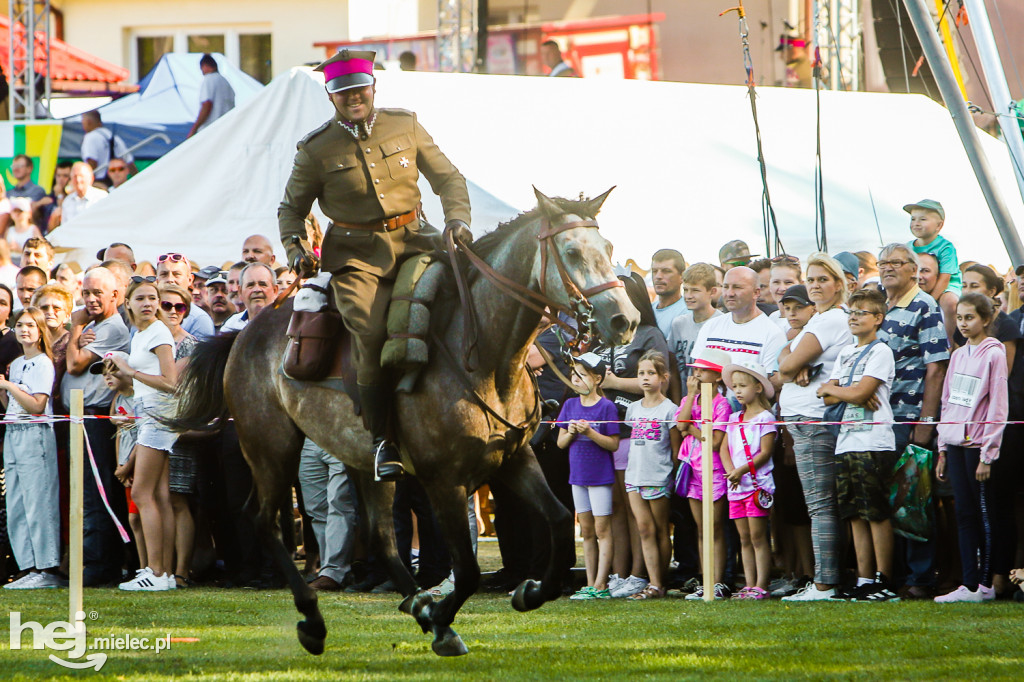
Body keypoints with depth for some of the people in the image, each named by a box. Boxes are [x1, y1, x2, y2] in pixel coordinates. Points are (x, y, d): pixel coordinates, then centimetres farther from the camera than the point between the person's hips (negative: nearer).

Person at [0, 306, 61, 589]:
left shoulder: (43, 364, -6)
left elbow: (37, 405, -14)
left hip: (35, 435, -9)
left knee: (38, 504, -10)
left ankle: (48, 570, -10)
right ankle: (32, 568, 6)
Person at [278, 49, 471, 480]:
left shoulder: (406, 127, 9)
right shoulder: (316, 150, 4)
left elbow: (448, 178, 14)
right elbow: (292, 208, 14)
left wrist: (457, 219, -5)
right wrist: (297, 250, -5)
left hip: (409, 239, 3)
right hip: (355, 254, -2)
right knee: (370, 331, -25)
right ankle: (382, 440, -17)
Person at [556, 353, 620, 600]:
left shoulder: (606, 407, -9)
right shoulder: (570, 405, 7)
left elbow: (614, 444, -11)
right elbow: (560, 443, 9)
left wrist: (590, 433, -22)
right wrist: (571, 433, -11)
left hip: (600, 475, -6)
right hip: (578, 475, 6)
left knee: (602, 530, -4)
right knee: (586, 531, 10)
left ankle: (600, 586, -5)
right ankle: (590, 584, 13)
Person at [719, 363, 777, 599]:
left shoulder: (765, 418, -4)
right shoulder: (734, 419, 16)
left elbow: (765, 453, -11)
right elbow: (724, 448, 12)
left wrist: (742, 470, -18)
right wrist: (730, 470, -6)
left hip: (757, 484, -7)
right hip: (736, 485, 7)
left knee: (758, 536, -8)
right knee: (744, 539, 7)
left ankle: (761, 586, -8)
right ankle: (749, 585, 9)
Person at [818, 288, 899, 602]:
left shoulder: (880, 352, -4)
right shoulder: (845, 354, 19)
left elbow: (859, 393, -13)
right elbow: (828, 398, 12)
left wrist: (830, 388, 3)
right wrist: (851, 393, -7)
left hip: (874, 443, -8)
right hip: (847, 443, 8)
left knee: (877, 514, -7)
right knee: (855, 516, 6)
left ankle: (883, 582, -5)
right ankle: (863, 581, 9)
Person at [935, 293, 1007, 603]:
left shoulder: (994, 354, -6)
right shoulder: (958, 355, 14)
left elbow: (997, 408, -9)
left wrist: (987, 456, -12)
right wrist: (943, 449, 12)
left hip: (978, 445, -6)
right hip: (956, 444, 6)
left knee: (984, 513, -1)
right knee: (964, 513, 5)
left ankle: (985, 584, 3)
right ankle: (969, 585, 6)